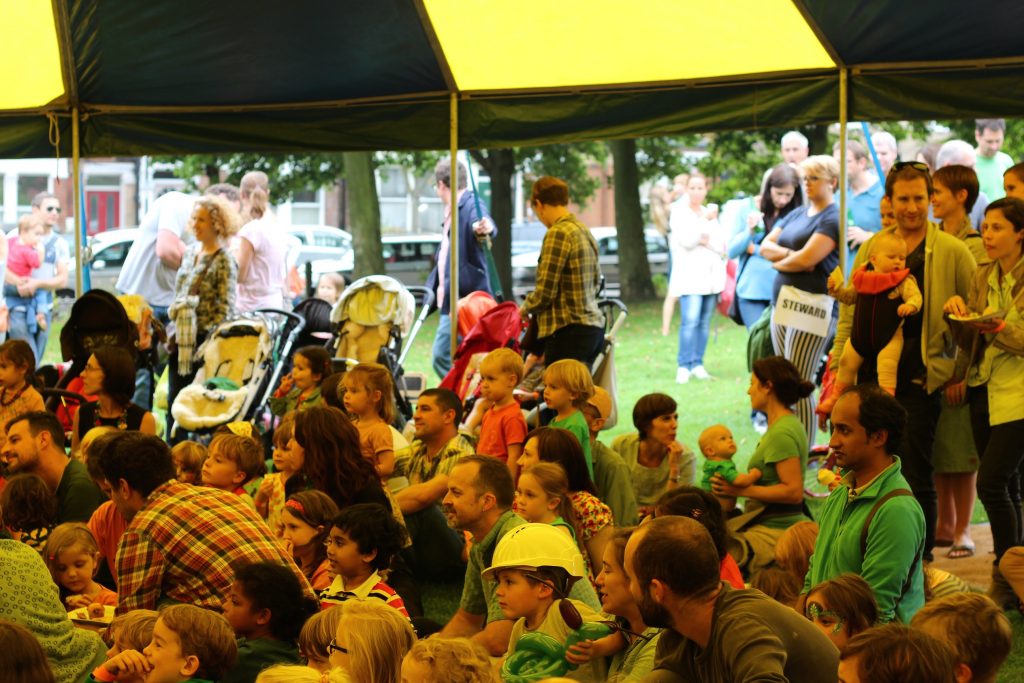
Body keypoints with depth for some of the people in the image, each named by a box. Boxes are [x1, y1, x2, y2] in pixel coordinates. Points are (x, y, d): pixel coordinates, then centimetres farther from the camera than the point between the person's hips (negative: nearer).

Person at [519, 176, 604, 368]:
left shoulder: (558, 233, -13)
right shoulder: (584, 231, 14)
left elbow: (545, 292, -14)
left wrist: (525, 308, 4)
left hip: (570, 332, -9)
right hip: (594, 328, 9)